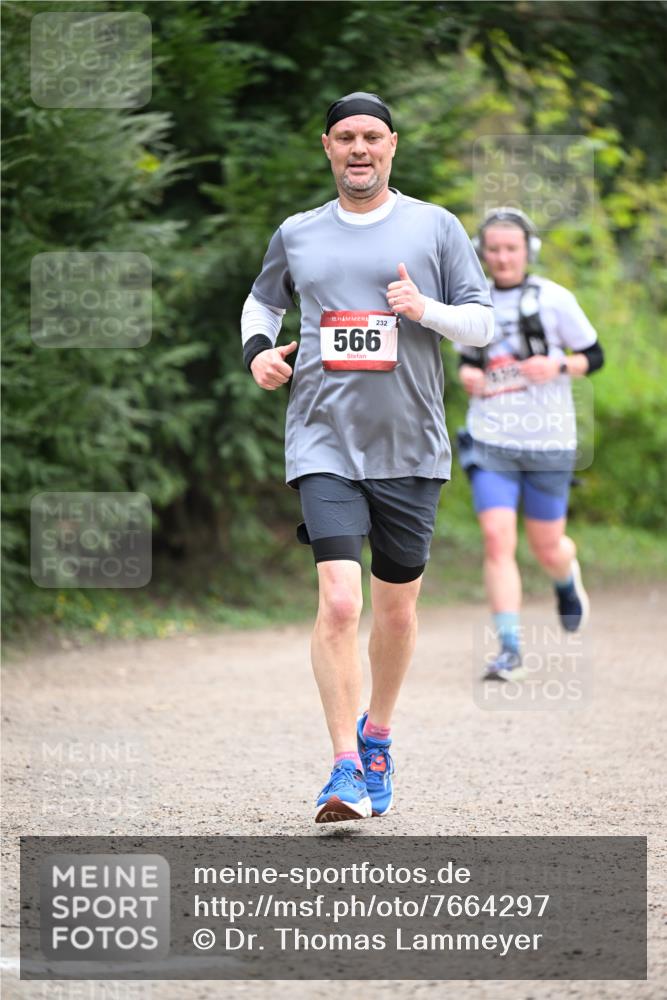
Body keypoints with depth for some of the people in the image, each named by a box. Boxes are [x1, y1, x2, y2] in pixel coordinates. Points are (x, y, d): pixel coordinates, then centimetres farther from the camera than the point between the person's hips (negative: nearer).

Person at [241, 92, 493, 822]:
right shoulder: (296, 235, 9)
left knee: (396, 607, 10)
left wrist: (426, 309, -14)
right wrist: (258, 348, 6)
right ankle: (346, 768, -13)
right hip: (324, 445, -1)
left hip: (410, 449, 1)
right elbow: (263, 299, 27)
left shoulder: (435, 227, 4)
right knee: (338, 601, -16)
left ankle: (377, 735, 34)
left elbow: (482, 324, 4)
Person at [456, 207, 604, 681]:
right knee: (497, 539, -13)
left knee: (547, 548, 7)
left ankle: (568, 579, 45)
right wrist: (468, 375, -1)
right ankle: (510, 651, -11)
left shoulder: (554, 299, -3)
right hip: (490, 441, 2)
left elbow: (594, 356, 3)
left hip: (548, 442, -2)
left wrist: (558, 366, -16)